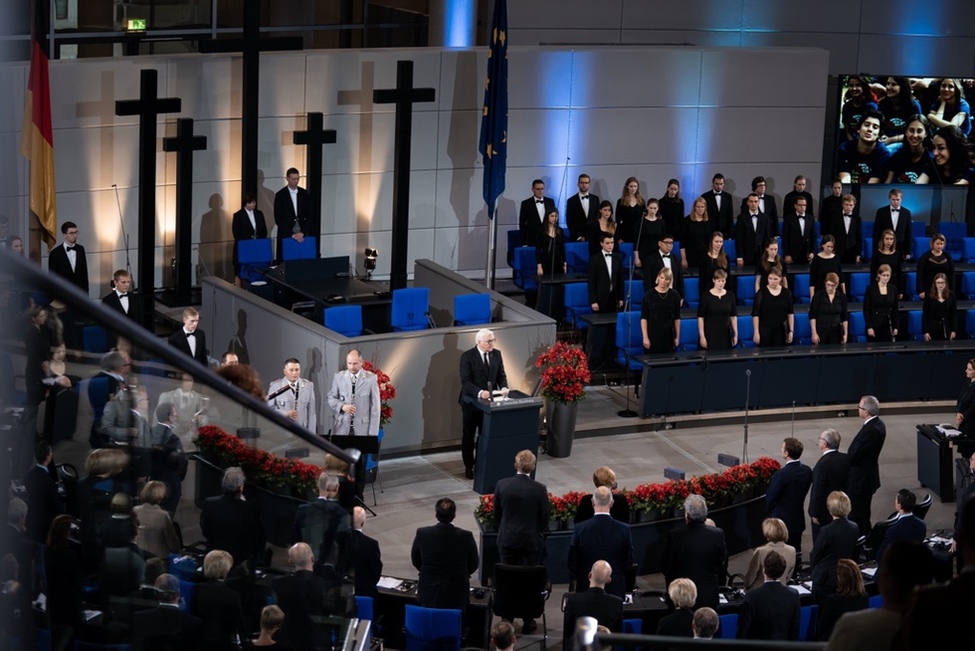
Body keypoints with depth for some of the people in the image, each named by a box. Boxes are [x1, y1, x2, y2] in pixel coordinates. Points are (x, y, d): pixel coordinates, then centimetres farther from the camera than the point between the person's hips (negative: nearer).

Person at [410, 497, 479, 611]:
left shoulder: (422, 534, -12)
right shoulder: (466, 536, -15)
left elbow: (415, 561, 5)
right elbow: (473, 565, 1)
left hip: (428, 595, 2)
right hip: (456, 596, -1)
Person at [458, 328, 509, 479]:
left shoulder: (496, 354, 1)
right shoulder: (468, 356, -14)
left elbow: (501, 375, 5)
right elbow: (466, 381, -19)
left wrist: (503, 388, -16)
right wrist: (480, 392, -33)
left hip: (489, 400, 4)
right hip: (471, 401, -3)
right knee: (469, 436, 9)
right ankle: (469, 467, 21)